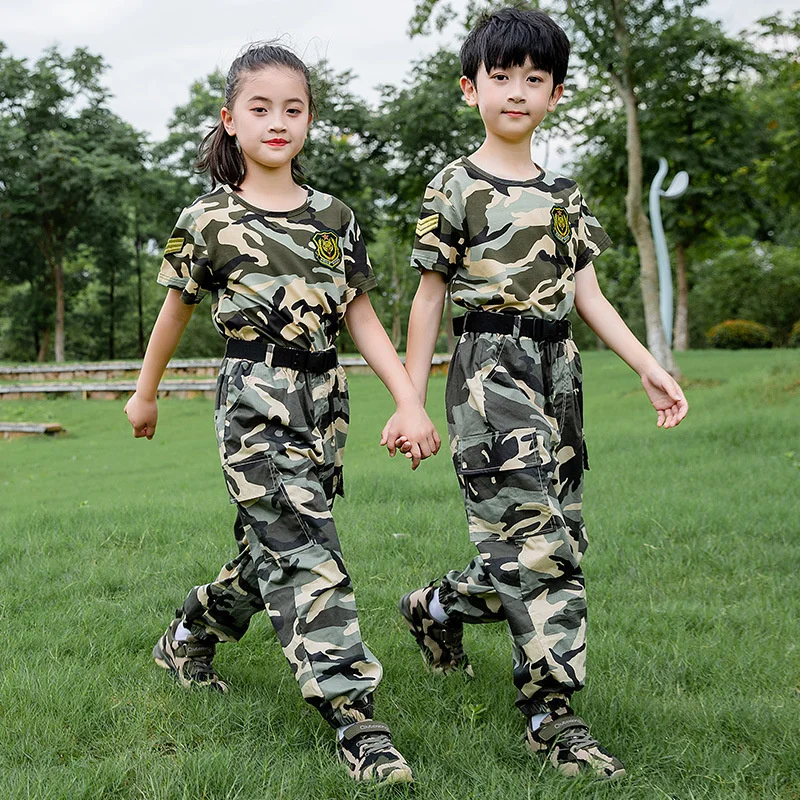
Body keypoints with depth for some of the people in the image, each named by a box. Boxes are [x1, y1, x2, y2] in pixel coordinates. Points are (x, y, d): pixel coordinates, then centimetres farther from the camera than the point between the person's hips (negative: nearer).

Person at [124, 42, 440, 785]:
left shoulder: (334, 217, 9)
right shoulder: (208, 220, -2)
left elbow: (361, 318, 9)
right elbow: (175, 311, 11)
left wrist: (409, 401, 0)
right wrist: (145, 392, 21)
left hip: (323, 402, 5)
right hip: (254, 400, -5)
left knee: (273, 544, 14)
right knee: (303, 552, -14)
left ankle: (187, 639, 39)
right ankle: (353, 717, -14)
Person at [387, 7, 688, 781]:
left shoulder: (563, 194, 16)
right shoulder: (454, 189, -2)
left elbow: (586, 294, 16)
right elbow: (428, 299, -1)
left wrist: (647, 367, 6)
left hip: (557, 369, 7)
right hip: (490, 369, -7)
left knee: (561, 543, 5)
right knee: (537, 541, -13)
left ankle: (437, 606, 27)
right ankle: (551, 716, -2)